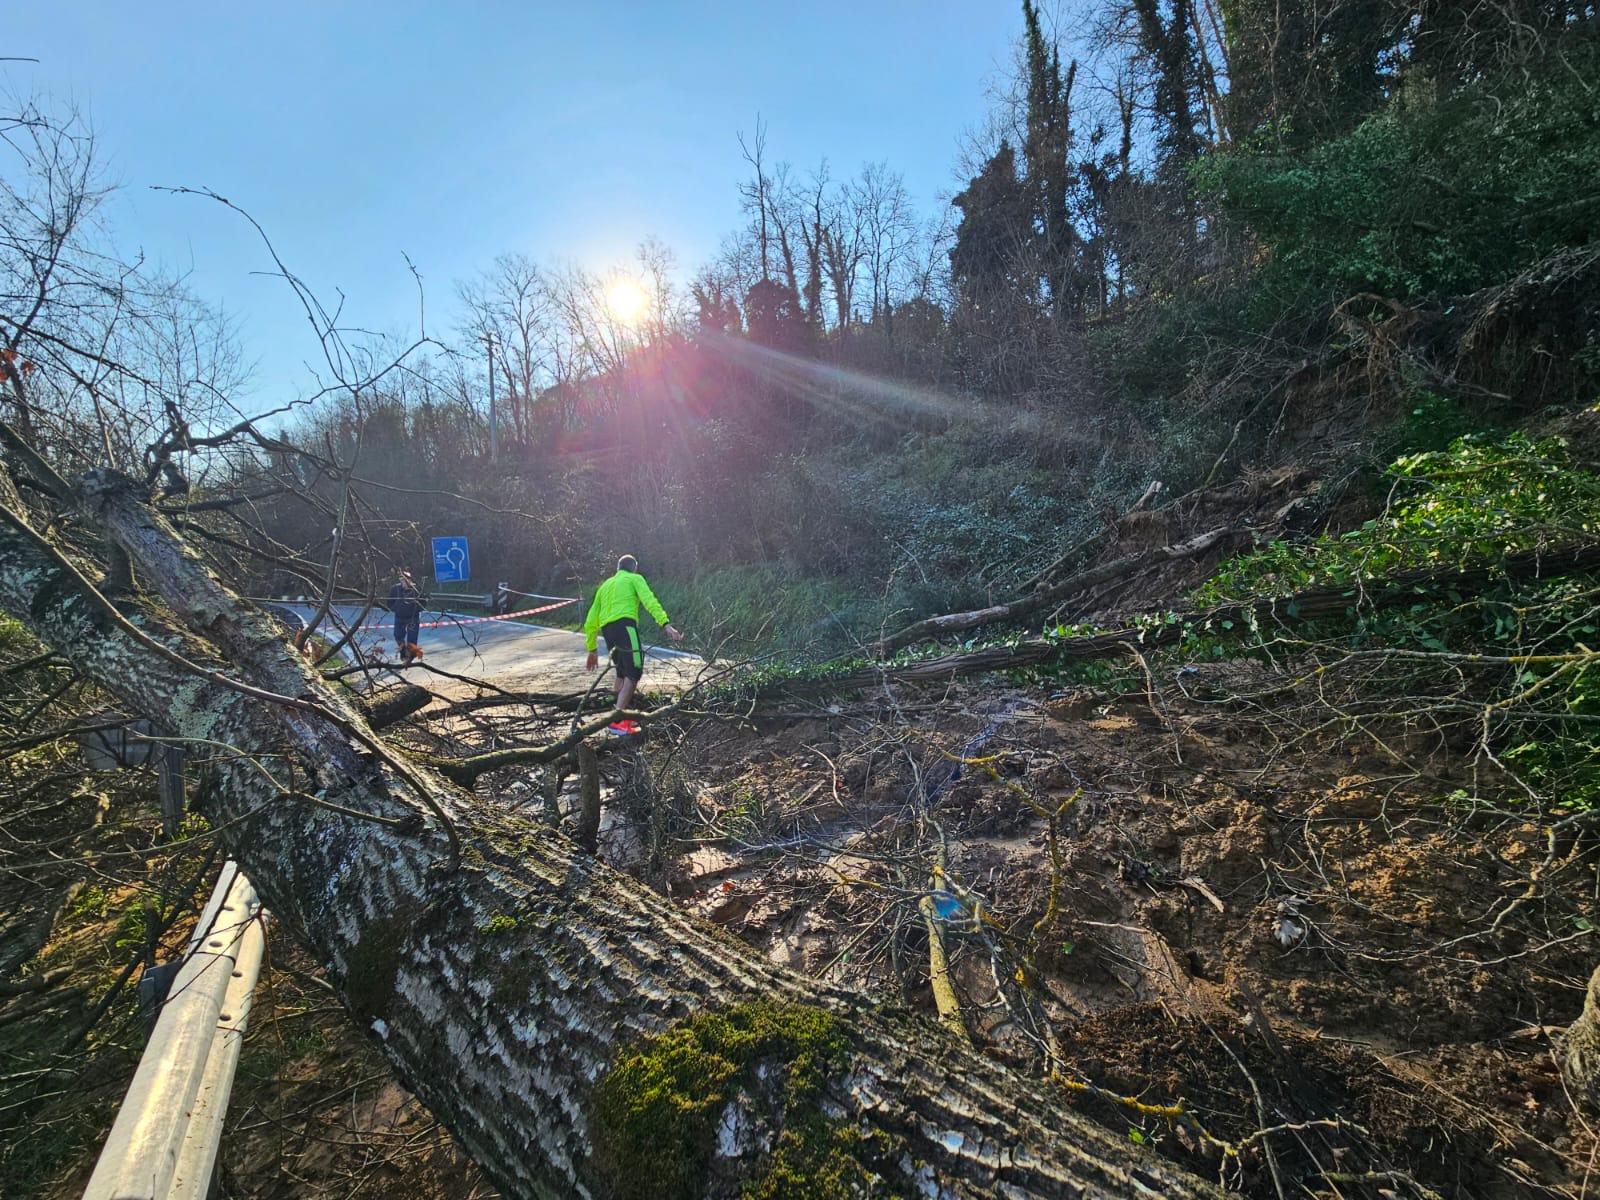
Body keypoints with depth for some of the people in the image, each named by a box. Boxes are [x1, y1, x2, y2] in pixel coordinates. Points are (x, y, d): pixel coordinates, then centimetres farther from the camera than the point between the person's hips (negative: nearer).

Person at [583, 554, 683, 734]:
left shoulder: (605, 585, 32)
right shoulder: (635, 579, 14)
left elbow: (590, 621, 30)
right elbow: (650, 601, -7)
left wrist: (592, 649, 37)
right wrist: (666, 625, -18)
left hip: (607, 630, 7)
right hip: (625, 626, -7)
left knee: (622, 673, 20)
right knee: (634, 673, -9)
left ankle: (621, 716, 24)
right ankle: (618, 721, -17)